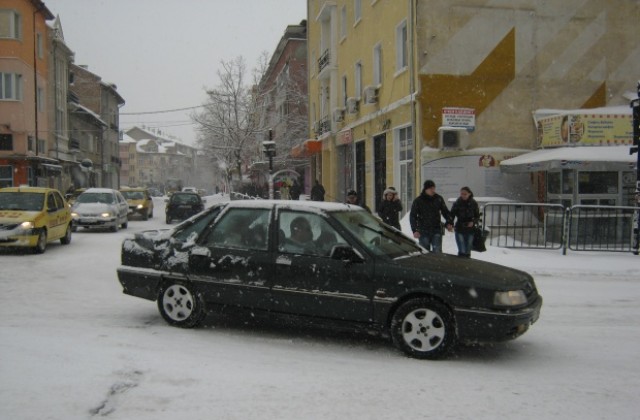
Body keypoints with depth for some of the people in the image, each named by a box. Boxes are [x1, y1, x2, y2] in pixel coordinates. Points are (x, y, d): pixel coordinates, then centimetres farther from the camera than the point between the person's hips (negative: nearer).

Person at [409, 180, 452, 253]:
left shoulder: (439, 198, 3)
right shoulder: (418, 201, -3)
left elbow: (445, 211, 13)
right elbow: (413, 216, -3)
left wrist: (448, 222, -3)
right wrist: (414, 230, -14)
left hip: (437, 230, 1)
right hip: (423, 232, -1)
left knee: (437, 252, -8)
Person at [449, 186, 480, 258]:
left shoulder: (474, 204, -1)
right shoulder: (457, 203, -6)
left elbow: (477, 216, 7)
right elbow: (452, 215, -10)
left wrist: (473, 222, -14)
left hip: (470, 230, 2)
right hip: (459, 230, -2)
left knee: (468, 252, 8)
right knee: (462, 251, -10)